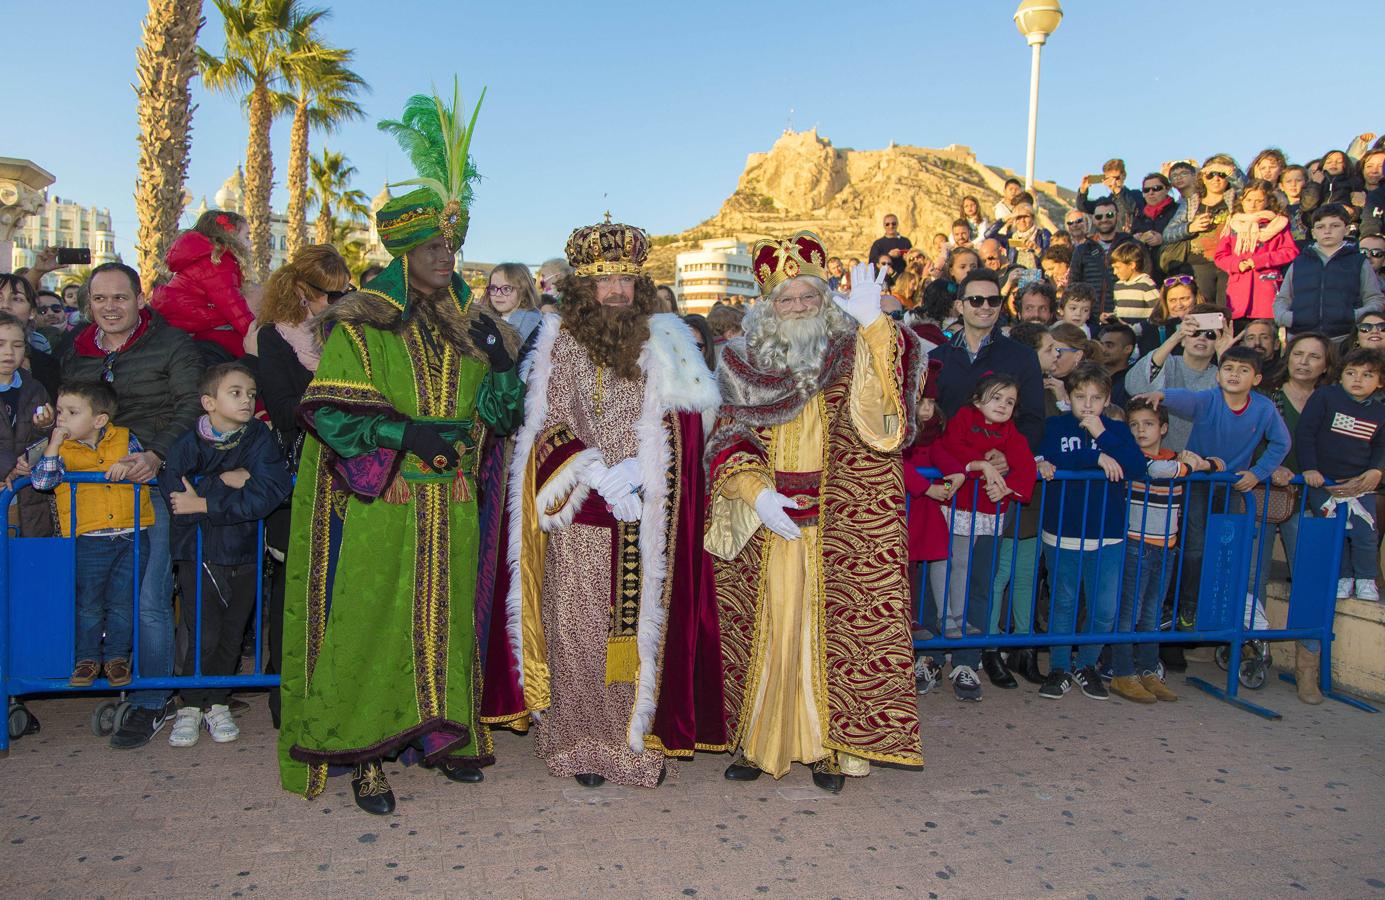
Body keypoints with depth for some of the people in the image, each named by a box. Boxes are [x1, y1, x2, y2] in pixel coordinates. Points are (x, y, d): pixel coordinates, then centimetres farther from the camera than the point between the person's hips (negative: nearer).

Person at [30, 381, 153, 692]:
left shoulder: (124, 438, 4)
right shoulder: (63, 449, 2)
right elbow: (41, 481, -10)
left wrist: (128, 465, -13)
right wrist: (55, 443, -13)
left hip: (133, 537, 0)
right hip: (89, 540, 0)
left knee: (122, 601, 6)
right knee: (89, 603, 5)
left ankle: (116, 655, 20)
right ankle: (88, 657, 21)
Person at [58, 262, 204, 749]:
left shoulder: (172, 343, -1)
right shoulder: (74, 353, 16)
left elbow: (191, 408, -7)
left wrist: (156, 454, -21)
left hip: (154, 483, -5)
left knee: (148, 598, -6)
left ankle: (152, 703, 6)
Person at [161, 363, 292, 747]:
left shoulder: (260, 438, -4)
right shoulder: (189, 443, -4)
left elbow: (269, 492, -18)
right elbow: (172, 490, -18)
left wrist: (204, 504, -19)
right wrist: (222, 481, -22)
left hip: (244, 552, 1)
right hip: (199, 552, -1)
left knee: (232, 634, 9)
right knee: (203, 635, -3)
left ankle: (217, 705, 26)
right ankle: (191, 707, 15)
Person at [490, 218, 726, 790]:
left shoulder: (663, 345, 6)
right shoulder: (561, 345, 5)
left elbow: (679, 433, 3)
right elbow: (547, 428, 2)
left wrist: (636, 472, -12)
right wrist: (594, 473, -13)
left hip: (646, 521, 1)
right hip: (580, 519, 0)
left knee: (642, 621, 3)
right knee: (580, 628, 2)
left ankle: (641, 737, 15)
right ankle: (582, 742, 13)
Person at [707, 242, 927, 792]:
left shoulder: (856, 355, 2)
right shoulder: (747, 365, 9)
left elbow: (884, 409, -19)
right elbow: (726, 442, 4)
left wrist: (873, 322, -31)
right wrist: (757, 495, -12)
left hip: (840, 529, -2)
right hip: (768, 525, 2)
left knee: (831, 628, 0)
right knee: (768, 628, 7)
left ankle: (831, 745, 14)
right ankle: (761, 741, 21)